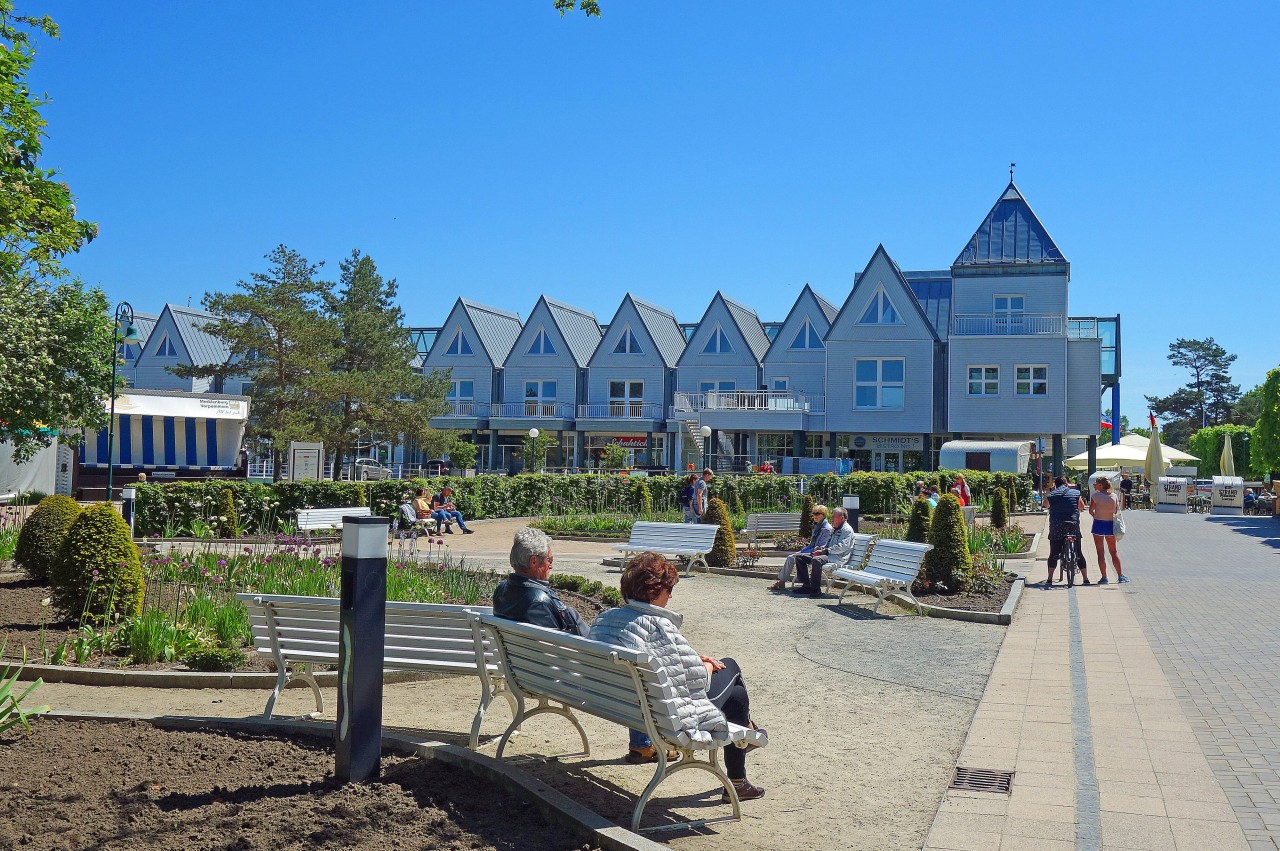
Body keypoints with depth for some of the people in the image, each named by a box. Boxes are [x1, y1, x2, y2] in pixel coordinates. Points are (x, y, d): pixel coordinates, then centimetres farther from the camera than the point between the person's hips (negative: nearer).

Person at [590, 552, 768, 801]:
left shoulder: (604, 618, -1)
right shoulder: (657, 625, -26)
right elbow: (697, 679, -20)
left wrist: (696, 660, 10)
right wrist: (707, 667, 2)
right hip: (668, 717, -8)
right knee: (729, 666, 19)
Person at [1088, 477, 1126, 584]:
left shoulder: (1095, 495, -11)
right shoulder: (1114, 496, -1)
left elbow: (1091, 511, -6)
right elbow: (1117, 510, 3)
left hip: (1098, 524, -3)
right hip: (1110, 524, 4)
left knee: (1100, 553, 3)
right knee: (1113, 552, 16)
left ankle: (1104, 577, 2)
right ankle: (1120, 576, 18)